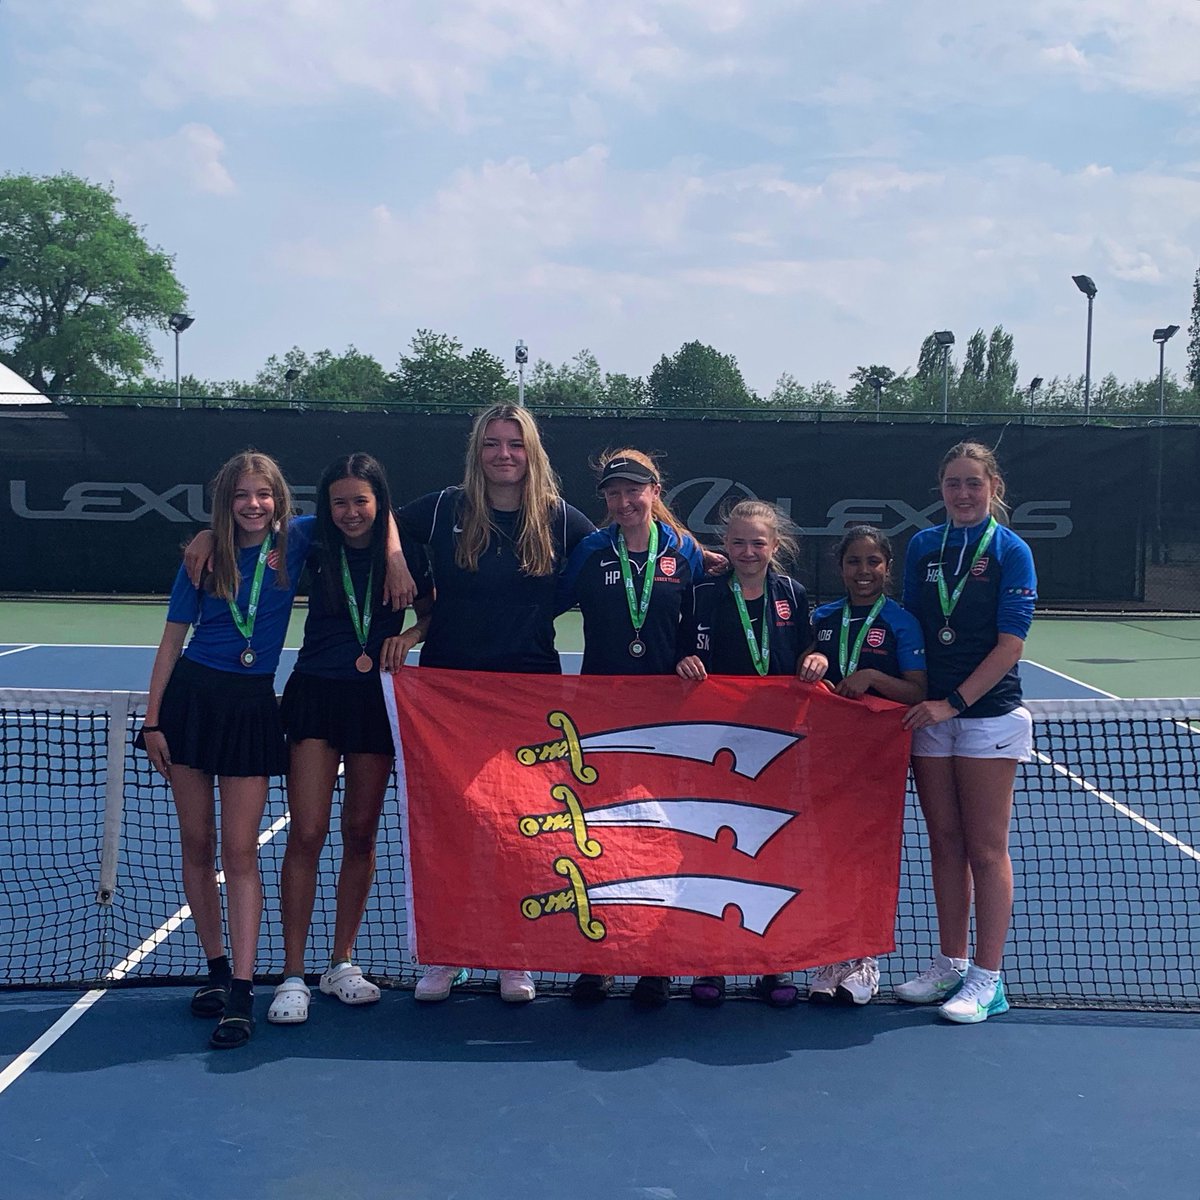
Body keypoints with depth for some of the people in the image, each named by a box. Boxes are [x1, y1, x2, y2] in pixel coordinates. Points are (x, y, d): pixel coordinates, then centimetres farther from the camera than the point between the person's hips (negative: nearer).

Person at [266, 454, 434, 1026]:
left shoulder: (406, 553, -2)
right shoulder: (313, 548, -1)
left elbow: (432, 617, 10)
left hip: (376, 699, 1)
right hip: (316, 694, -1)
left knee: (361, 834, 8)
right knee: (306, 833, -8)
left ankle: (341, 964, 22)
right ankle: (293, 975, 0)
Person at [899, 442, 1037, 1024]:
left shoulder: (1010, 550, -5)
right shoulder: (922, 546, 8)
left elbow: (1010, 645, -10)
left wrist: (953, 702, -16)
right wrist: (912, 694, 1)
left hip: (988, 715, -4)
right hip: (930, 714, 4)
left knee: (986, 849, 0)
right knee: (945, 844, 10)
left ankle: (986, 979, 8)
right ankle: (950, 964, 21)